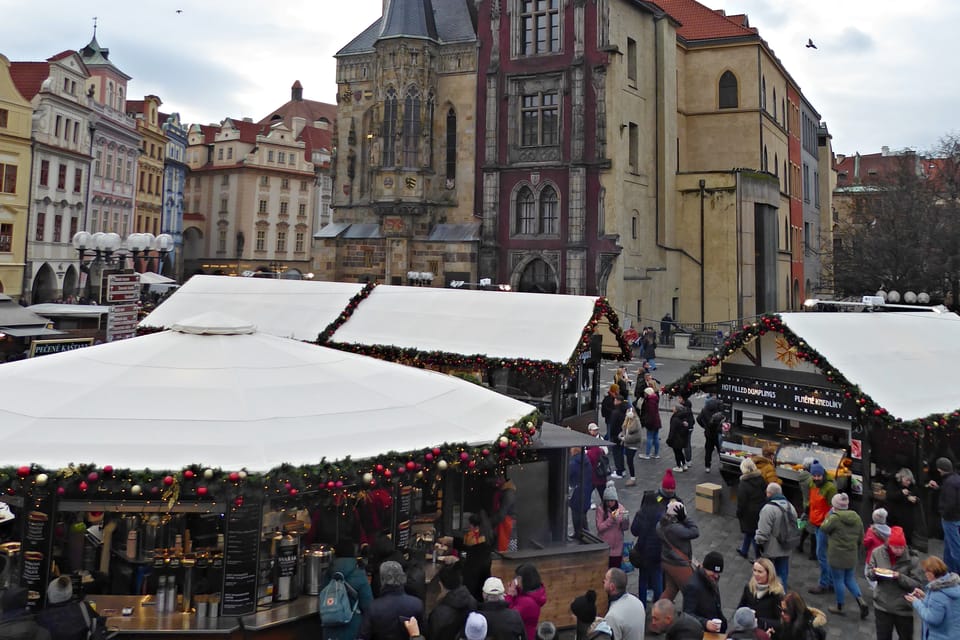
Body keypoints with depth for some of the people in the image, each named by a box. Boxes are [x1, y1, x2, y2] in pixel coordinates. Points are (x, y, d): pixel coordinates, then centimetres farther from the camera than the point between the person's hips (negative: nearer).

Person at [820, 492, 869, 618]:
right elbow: (861, 537, 10)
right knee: (849, 578, 20)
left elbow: (823, 529, -4)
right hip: (851, 555, 6)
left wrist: (828, 516, 4)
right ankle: (861, 600, 3)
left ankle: (839, 606, 18)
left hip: (837, 555, -6)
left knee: (838, 580, 7)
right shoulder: (856, 517, 2)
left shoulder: (834, 518, -19)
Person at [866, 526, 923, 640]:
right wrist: (874, 573, -19)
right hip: (882, 605, 2)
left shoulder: (912, 558, -14)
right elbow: (869, 574, 3)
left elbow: (918, 584, -14)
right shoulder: (878, 552, -7)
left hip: (904, 608, -2)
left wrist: (900, 577, -28)